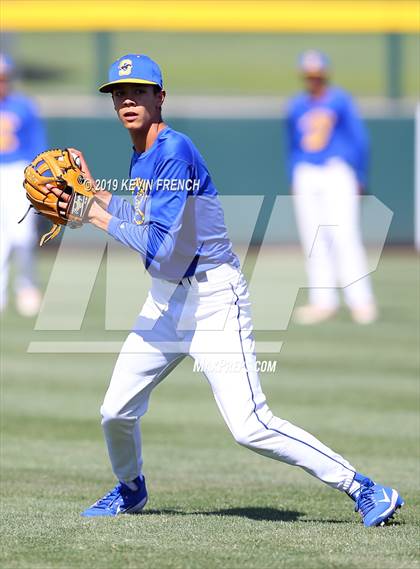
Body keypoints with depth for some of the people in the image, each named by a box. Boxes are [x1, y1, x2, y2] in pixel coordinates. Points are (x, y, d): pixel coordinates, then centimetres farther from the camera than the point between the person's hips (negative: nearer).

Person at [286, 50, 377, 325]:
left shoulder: (340, 100, 2)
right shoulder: (296, 106, 12)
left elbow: (359, 140, 3)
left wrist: (360, 178, 1)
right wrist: (293, 180, 13)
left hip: (338, 171, -4)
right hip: (305, 176, 4)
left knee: (344, 235, -12)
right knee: (313, 240, 2)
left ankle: (360, 300, -11)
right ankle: (323, 302, 6)